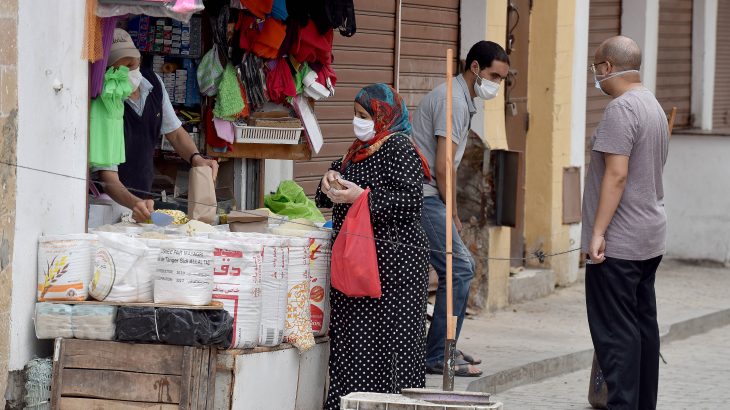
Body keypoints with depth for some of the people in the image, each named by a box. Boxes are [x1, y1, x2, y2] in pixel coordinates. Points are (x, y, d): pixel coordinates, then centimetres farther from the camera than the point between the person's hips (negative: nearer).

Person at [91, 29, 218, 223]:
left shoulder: (154, 82, 0)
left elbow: (174, 132, 14)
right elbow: (108, 178, -23)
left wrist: (195, 158, -7)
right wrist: (135, 204, -42)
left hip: (142, 198, 6)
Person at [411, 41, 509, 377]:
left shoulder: (462, 99, 19)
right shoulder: (453, 100, -14)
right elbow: (442, 166, -18)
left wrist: (451, 213, 16)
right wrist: (451, 212, -8)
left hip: (424, 195, 11)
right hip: (423, 195, -11)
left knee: (461, 266, 15)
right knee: (459, 269, -11)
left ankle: (443, 347, 21)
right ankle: (437, 356, -9)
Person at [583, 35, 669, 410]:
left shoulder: (621, 108, -15)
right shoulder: (653, 106, 16)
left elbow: (617, 174, -21)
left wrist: (598, 232, -20)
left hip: (618, 243, -10)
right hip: (649, 241, 10)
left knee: (615, 333, -9)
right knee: (643, 326, 11)